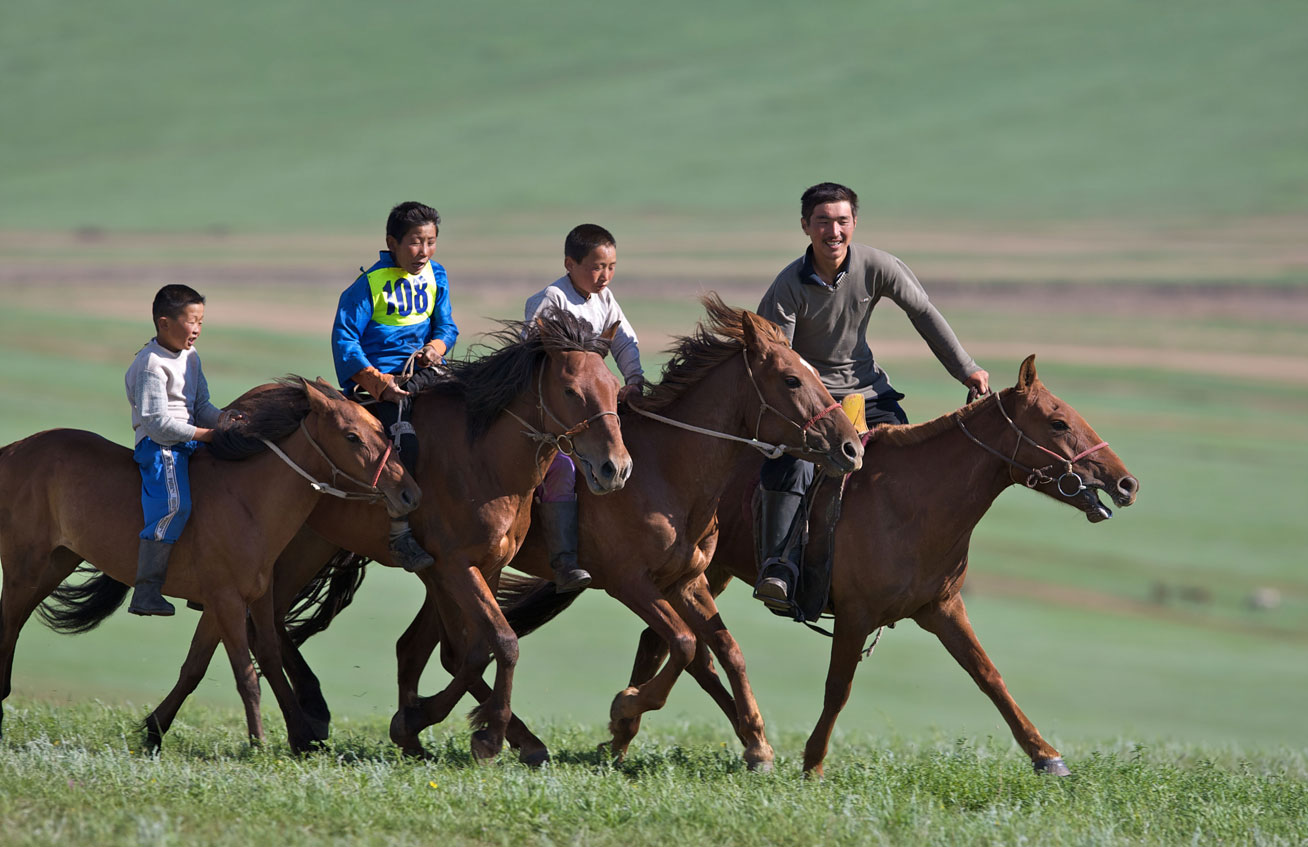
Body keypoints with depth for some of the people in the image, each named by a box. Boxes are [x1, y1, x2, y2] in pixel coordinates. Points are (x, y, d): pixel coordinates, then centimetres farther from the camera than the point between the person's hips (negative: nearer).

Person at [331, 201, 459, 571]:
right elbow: (344, 338, -10)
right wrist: (377, 381, -19)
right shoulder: (369, 284, -8)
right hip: (377, 379, -7)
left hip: (422, 370, 7)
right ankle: (400, 533, -25)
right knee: (404, 440, -29)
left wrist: (437, 345, -7)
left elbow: (445, 325, 19)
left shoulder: (435, 277, 12)